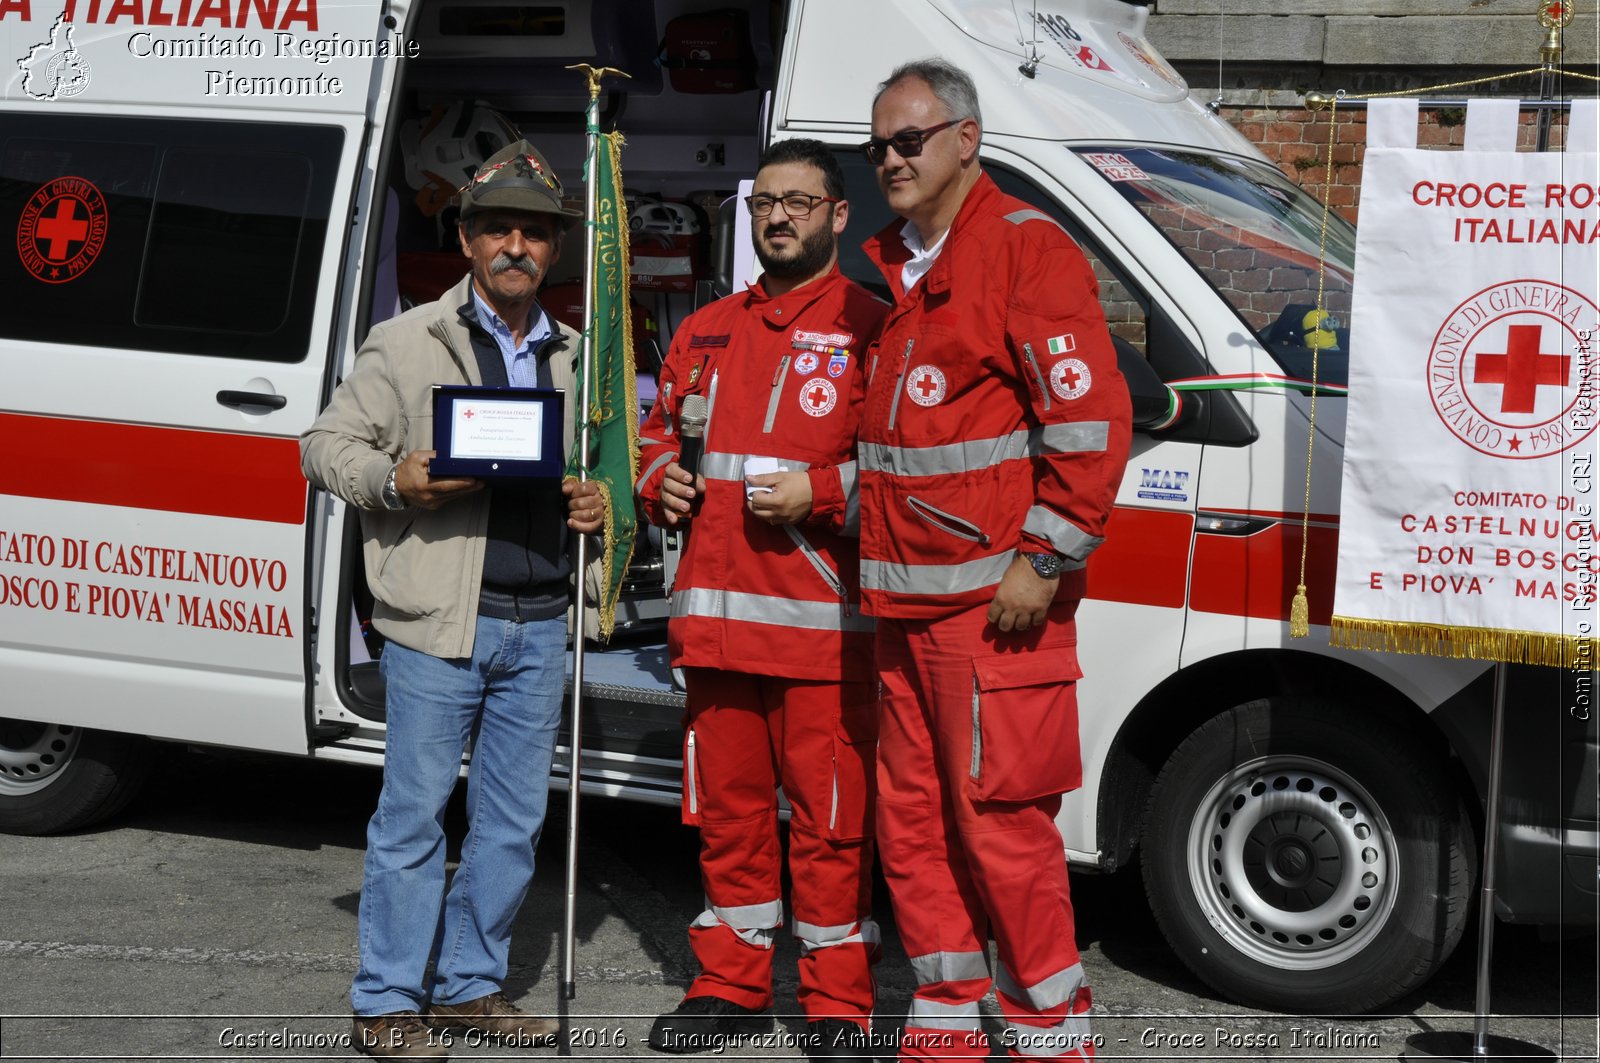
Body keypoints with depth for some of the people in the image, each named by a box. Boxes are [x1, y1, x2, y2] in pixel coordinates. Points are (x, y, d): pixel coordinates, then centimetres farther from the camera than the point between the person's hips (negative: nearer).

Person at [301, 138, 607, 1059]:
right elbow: (328, 444, 2)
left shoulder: (573, 359, 16)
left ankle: (471, 983, 23)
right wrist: (394, 480, -17)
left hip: (540, 623, 5)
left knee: (515, 822, 10)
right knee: (415, 814, -1)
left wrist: (597, 507, 5)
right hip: (438, 620, -5)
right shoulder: (408, 343, 1)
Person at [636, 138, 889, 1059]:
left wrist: (821, 492, -17)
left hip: (822, 621, -6)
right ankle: (733, 984, 25)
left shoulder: (870, 328, -1)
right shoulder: (707, 331, 18)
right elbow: (658, 432, 29)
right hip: (715, 611, 6)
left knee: (831, 817, -1)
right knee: (729, 809, 13)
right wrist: (661, 481, 8)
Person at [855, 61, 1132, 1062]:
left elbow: (1092, 414, -15)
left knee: (1000, 815, -6)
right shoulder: (884, 267, 17)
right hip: (903, 597, 8)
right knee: (912, 817, 12)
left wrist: (1043, 558, -17)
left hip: (996, 595, -8)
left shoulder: (1026, 248, -8)